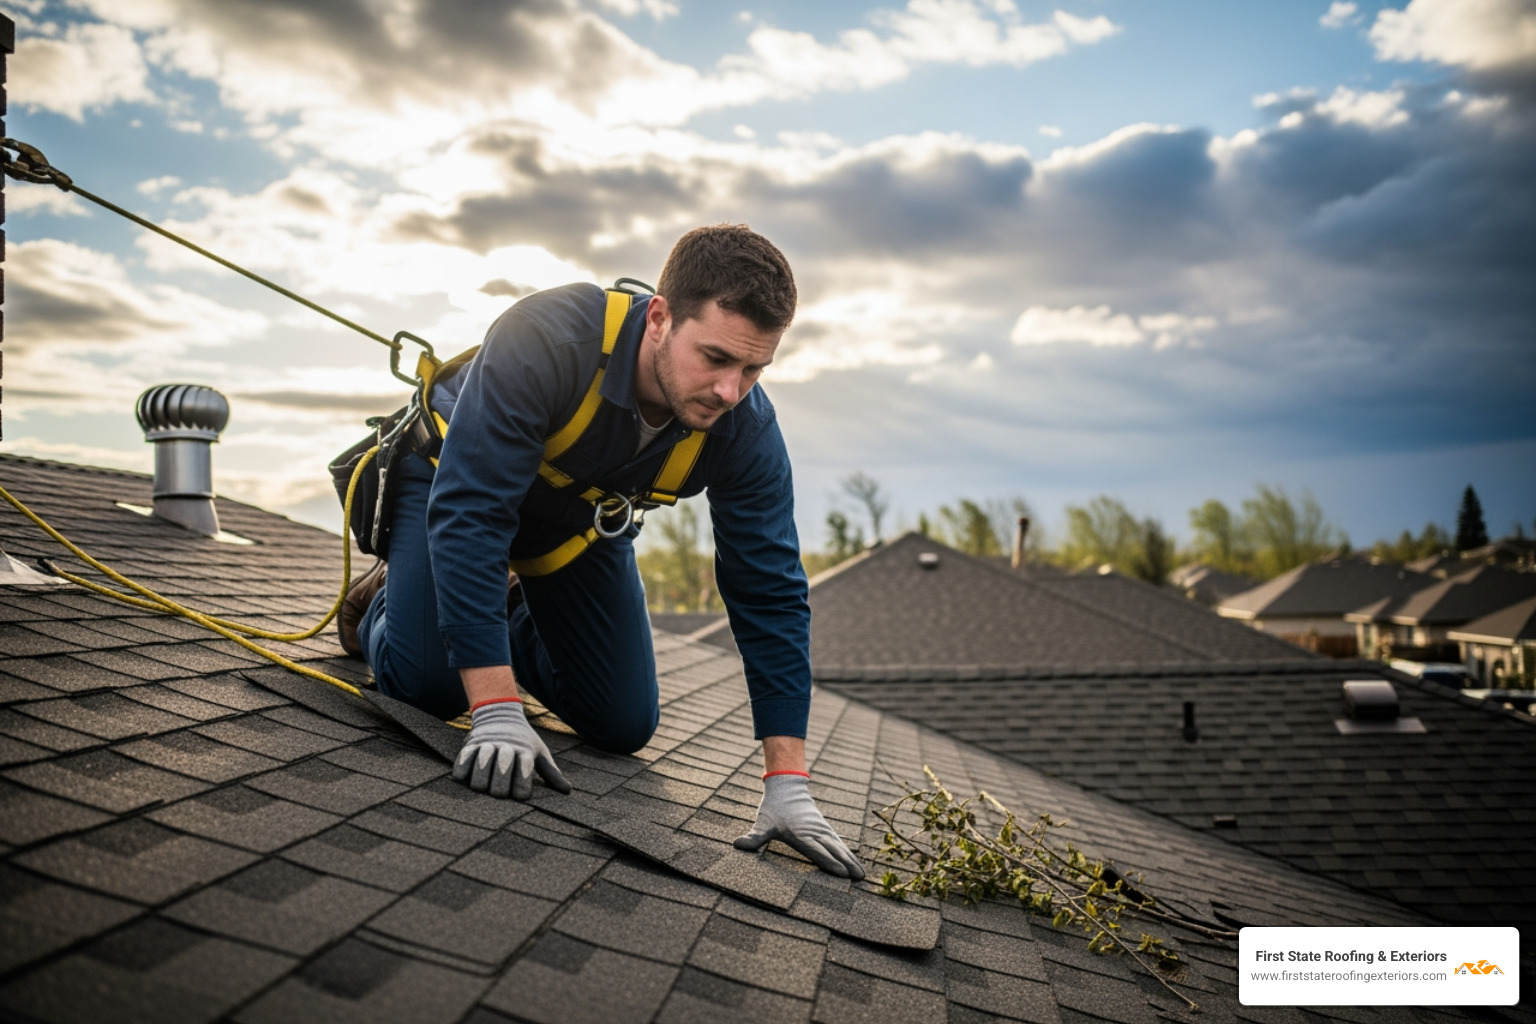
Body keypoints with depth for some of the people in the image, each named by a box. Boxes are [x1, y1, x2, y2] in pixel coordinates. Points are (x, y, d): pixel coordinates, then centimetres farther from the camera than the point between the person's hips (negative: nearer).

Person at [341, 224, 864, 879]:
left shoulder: (746, 429, -28)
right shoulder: (545, 339, -42)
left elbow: (771, 596, -24)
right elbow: (468, 514, -43)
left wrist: (788, 783, -28)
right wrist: (497, 713, -47)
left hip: (582, 523, 4)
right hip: (454, 475, -3)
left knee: (625, 726, 0)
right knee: (429, 682, -21)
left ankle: (518, 626, 29)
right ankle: (382, 600, 15)